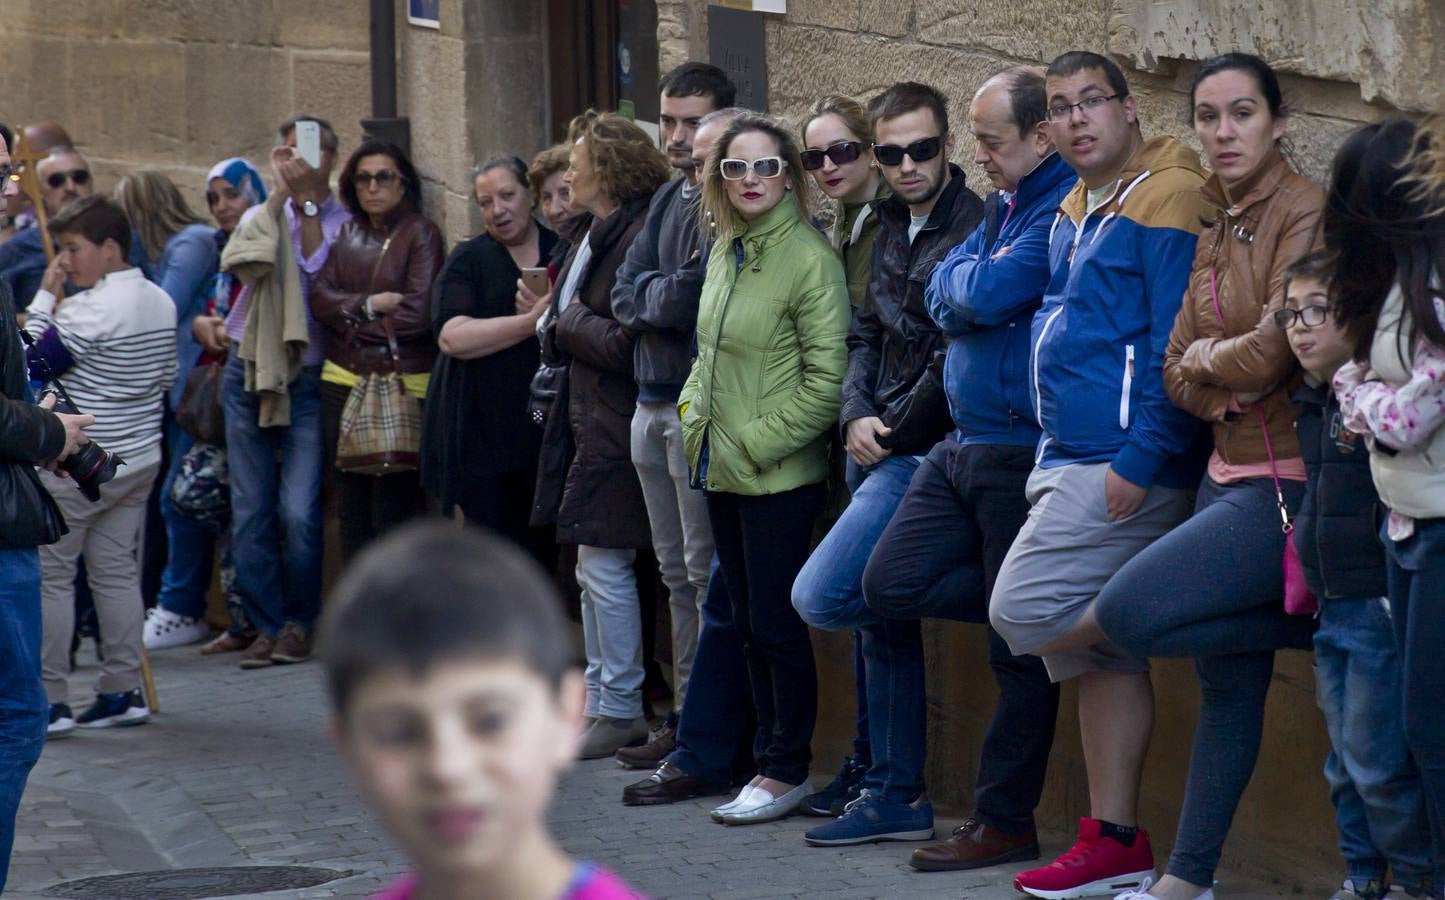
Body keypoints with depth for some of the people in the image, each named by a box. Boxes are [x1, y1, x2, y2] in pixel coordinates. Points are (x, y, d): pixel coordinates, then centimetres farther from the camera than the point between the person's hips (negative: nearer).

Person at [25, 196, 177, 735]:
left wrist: (44, 300, -9)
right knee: (116, 570, 12)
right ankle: (123, 691, 12)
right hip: (139, 458, 8)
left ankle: (50, 700, 0)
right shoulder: (161, 302, 8)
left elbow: (32, 363, -15)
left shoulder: (88, 310, -19)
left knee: (50, 575, 0)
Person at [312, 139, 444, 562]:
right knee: (352, 511, 9)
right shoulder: (348, 234, 13)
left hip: (403, 382, -5)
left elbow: (417, 313, -12)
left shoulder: (421, 233, -3)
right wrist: (370, 305, -12)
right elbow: (320, 299, 3)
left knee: (396, 512, -5)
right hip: (343, 384, 6)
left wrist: (350, 314, -3)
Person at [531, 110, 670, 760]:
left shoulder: (637, 238, -18)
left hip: (616, 426, -11)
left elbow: (623, 343, -22)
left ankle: (620, 712, 1)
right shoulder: (597, 237, 14)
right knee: (592, 572, 14)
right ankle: (600, 700, 20)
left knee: (603, 565, -6)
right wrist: (554, 319, 4)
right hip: (587, 420, 11)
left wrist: (568, 321, -8)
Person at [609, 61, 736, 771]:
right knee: (676, 572, 13)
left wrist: (650, 296, -3)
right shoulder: (669, 199, 16)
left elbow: (687, 300, -21)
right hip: (652, 400, 9)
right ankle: (684, 718, 19)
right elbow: (627, 292, 9)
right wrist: (663, 296, -8)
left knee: (705, 570, -7)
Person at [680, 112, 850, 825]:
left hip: (778, 474, -8)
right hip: (723, 470, 8)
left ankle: (786, 769, 5)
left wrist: (762, 439, -15)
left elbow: (827, 377, -16)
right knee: (747, 620, 12)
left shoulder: (809, 259, -13)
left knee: (775, 623, -4)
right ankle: (768, 757, 20)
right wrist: (694, 410, 10)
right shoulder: (724, 254, 11)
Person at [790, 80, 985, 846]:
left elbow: (954, 363, -17)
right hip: (876, 450, 9)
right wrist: (856, 418, -1)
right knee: (881, 622, 12)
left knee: (819, 596, -17)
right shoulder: (891, 227, 14)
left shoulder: (973, 229, -14)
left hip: (922, 453, -9)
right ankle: (893, 795, 19)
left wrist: (893, 435, -8)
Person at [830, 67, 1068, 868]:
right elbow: (942, 299, 10)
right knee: (891, 585, 2)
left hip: (1022, 450, -9)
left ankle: (1003, 822, 7)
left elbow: (989, 294, -22)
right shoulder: (1002, 205, 15)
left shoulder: (1065, 208, -15)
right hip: (963, 444, 9)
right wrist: (976, 285, -9)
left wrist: (969, 279, -1)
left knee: (1021, 648, 0)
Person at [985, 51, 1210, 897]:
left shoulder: (1166, 197, -12)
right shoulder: (1076, 212, 17)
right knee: (1102, 657, 10)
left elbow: (1175, 347, -18)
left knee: (1023, 608, -14)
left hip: (1127, 468, -9)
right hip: (1070, 461, 9)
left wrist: (1138, 463, -21)